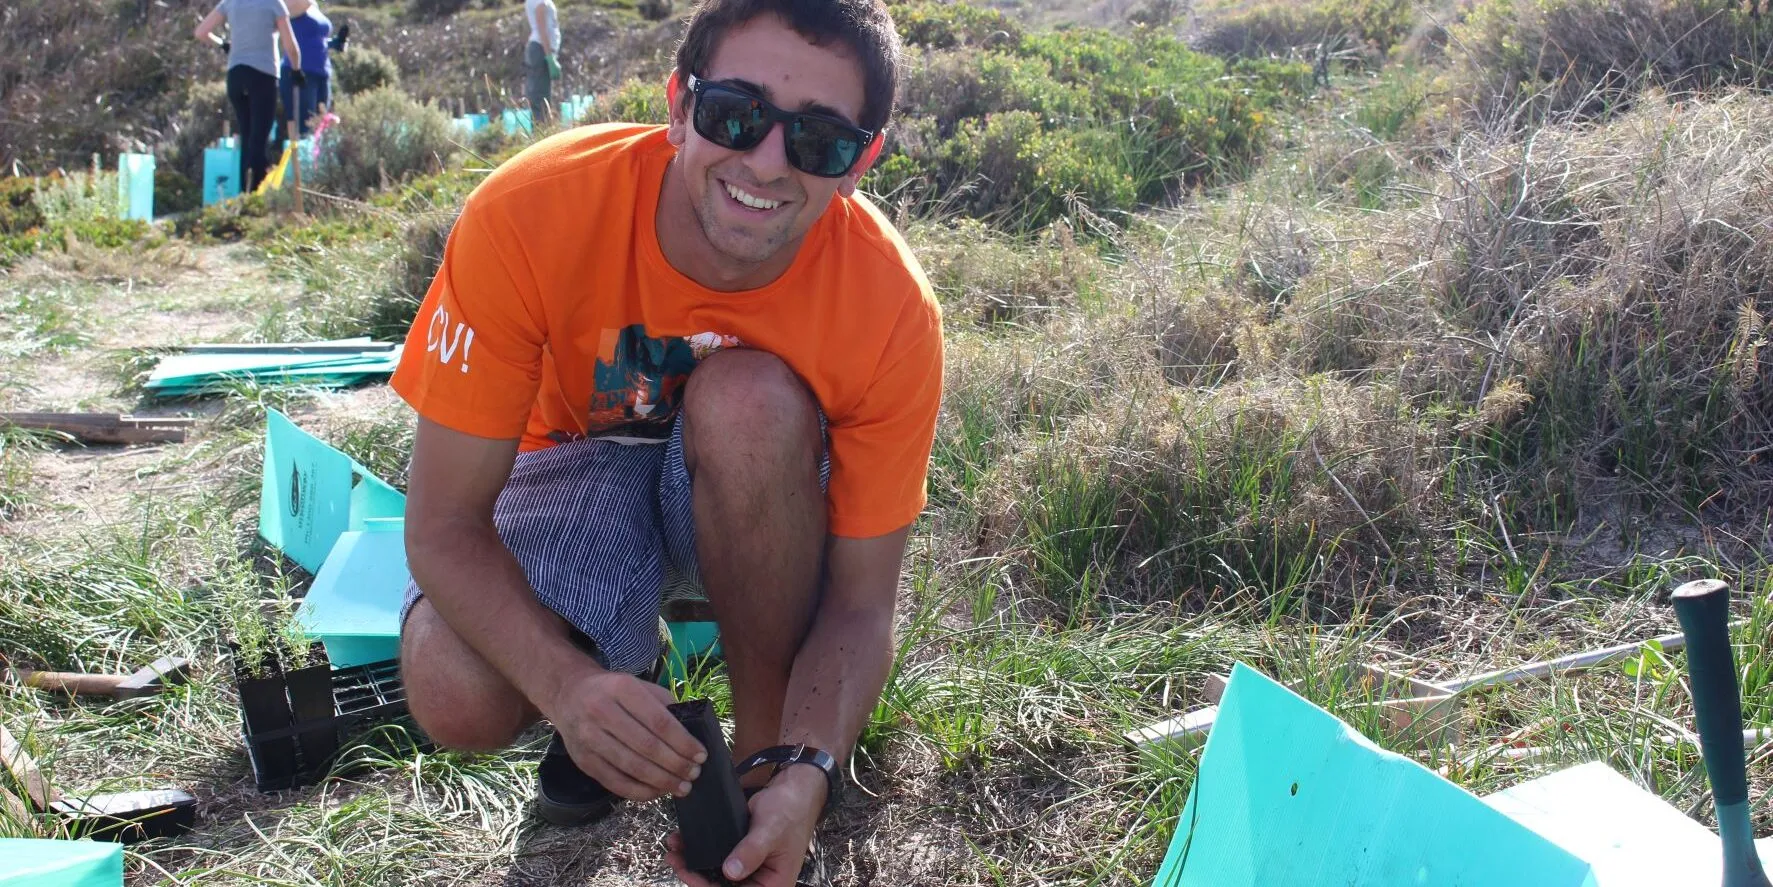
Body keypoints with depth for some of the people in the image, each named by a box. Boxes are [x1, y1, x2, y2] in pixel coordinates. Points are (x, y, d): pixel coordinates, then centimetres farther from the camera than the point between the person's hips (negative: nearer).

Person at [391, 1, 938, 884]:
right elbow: (443, 526, -25)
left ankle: (765, 741, -14)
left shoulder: (891, 306, -28)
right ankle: (627, 659, 7)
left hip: (755, 487, 1)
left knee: (750, 398, -35)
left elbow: (860, 605, -21)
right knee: (455, 695, -29)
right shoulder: (531, 214, -31)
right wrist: (570, 686, -42)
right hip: (574, 464, 0)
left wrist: (802, 773, -39)